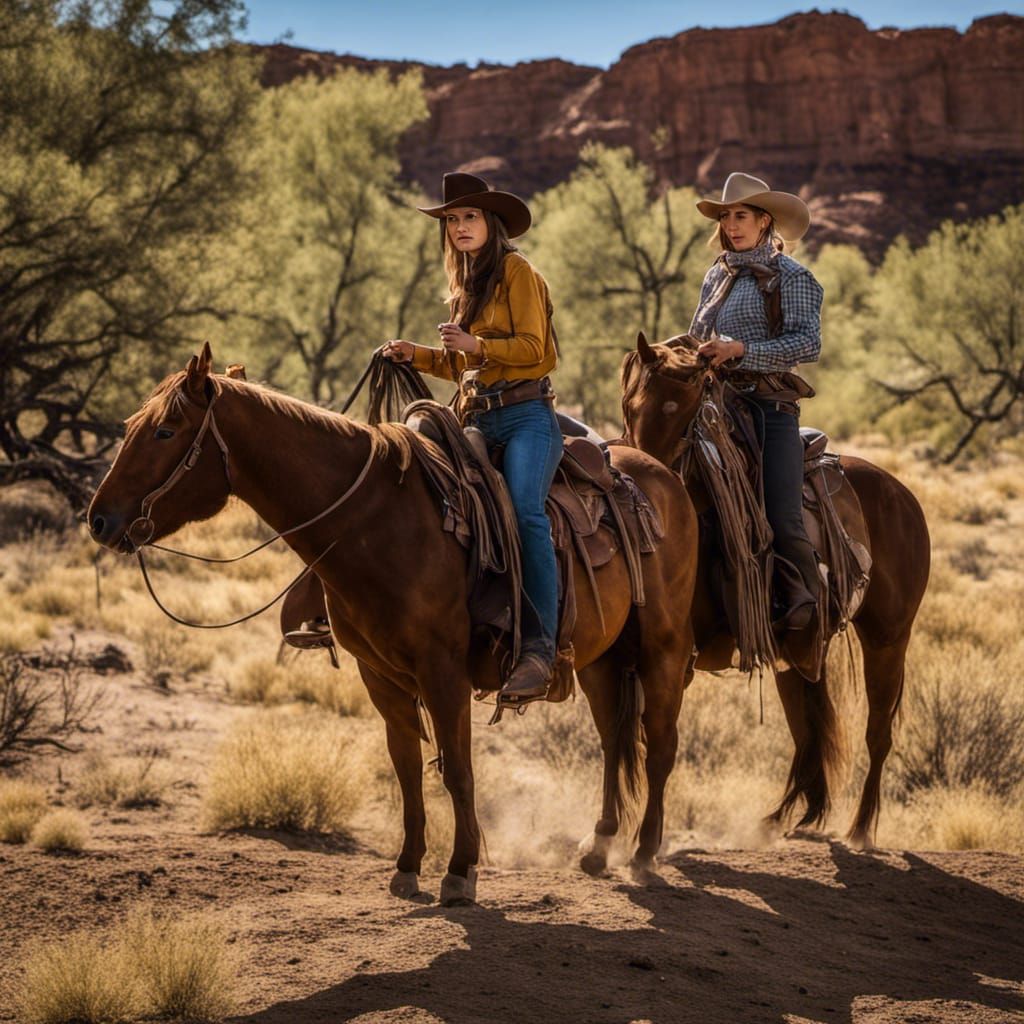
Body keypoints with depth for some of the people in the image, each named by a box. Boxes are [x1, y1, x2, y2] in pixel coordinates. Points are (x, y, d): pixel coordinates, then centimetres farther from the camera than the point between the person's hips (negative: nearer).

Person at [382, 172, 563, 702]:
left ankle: (539, 646, -36)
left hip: (525, 417, -9)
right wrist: (416, 355, 16)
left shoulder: (516, 271, 0)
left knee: (525, 509, -29)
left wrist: (474, 345, -20)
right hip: (477, 420, 9)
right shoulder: (465, 285, 24)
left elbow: (532, 348, -9)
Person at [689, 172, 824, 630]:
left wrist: (742, 349, -19)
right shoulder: (718, 275, 18)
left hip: (768, 404, -6)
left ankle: (806, 595, 4)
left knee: (783, 517, -17)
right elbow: (698, 335, 30)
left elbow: (808, 342, -12)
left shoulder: (790, 277, 1)